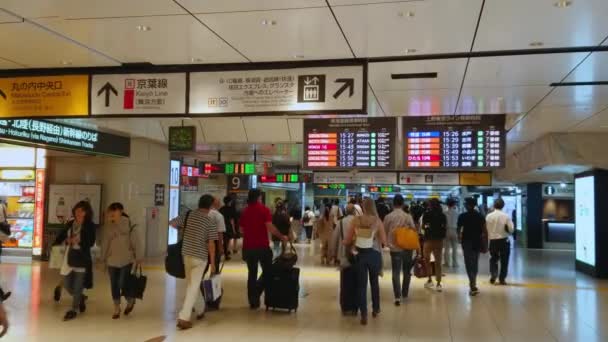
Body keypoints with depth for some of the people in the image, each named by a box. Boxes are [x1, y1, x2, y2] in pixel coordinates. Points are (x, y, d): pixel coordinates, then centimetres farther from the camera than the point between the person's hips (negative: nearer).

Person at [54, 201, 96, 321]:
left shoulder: (90, 226, -6)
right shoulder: (70, 224, 8)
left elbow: (90, 242, -12)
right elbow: (61, 236, 9)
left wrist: (78, 241, -23)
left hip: (82, 259, -5)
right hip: (69, 258, 5)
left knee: (77, 286, 2)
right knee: (67, 285, 11)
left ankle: (73, 310, 17)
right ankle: (81, 298, 38)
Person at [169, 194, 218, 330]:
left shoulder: (188, 215, 2)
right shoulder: (211, 221, -9)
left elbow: (172, 223, 11)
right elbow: (211, 244, -10)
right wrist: (212, 263, -3)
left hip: (186, 254, 5)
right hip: (200, 257, -5)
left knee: (192, 284, 21)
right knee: (193, 287, 0)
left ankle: (200, 310, 37)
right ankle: (183, 318, -6)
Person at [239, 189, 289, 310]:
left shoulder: (244, 211, 7)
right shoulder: (264, 209, -7)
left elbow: (241, 230, 13)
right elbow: (270, 228, -16)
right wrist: (282, 237, -6)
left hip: (248, 247, 4)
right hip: (262, 246, -4)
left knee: (252, 274, 11)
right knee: (267, 271, 11)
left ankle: (253, 302, 13)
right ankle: (256, 292, -8)